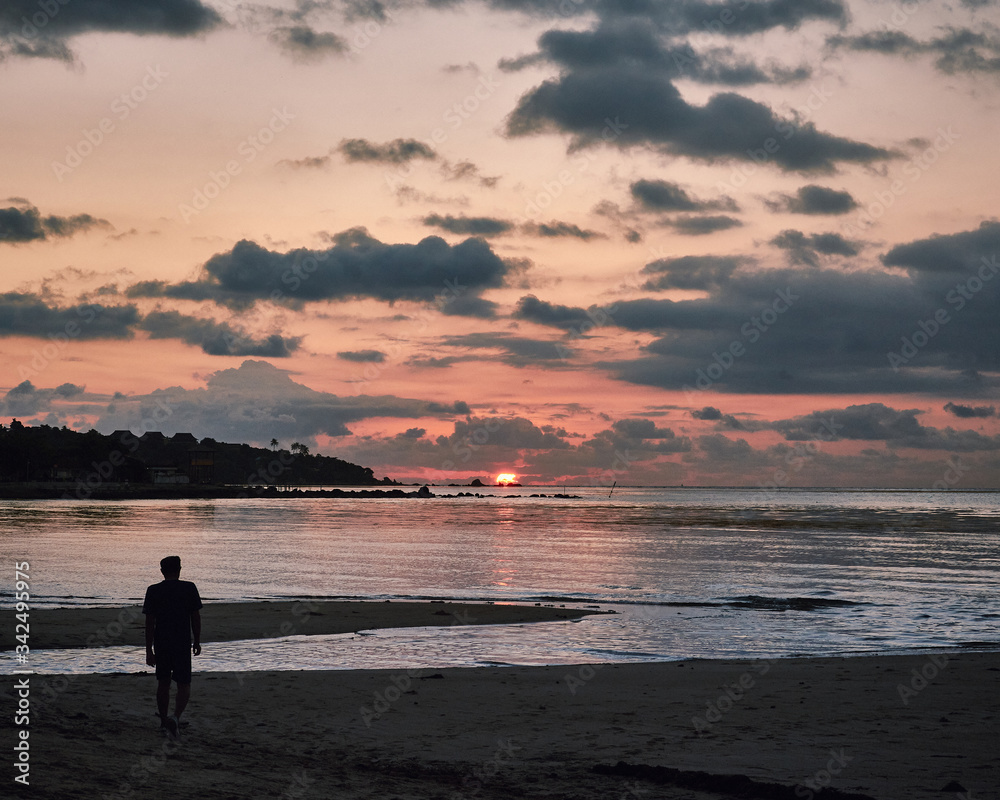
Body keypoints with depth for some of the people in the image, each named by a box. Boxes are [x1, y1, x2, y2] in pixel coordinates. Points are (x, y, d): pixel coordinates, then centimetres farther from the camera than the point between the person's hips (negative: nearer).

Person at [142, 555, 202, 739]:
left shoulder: (153, 591, -1)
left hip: (161, 644, 2)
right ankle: (176, 717, -21)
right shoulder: (189, 588, -3)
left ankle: (163, 720, 29)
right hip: (182, 644, -2)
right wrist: (197, 641, 12)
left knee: (163, 683, 17)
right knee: (184, 685, 2)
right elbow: (196, 617, 0)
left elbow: (149, 622, -3)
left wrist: (149, 650, 0)